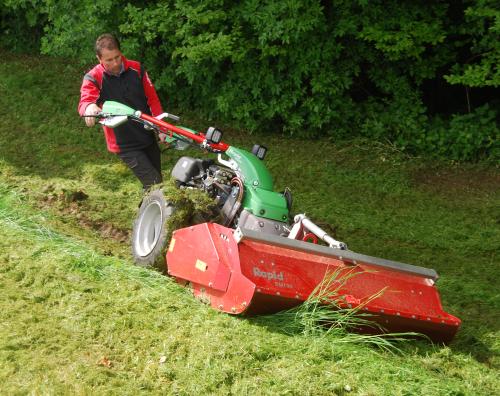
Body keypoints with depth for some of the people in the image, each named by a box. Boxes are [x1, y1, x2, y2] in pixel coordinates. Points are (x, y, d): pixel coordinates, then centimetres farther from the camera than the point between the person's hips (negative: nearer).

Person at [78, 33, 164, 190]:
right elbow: (85, 100, -30)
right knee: (153, 183, -15)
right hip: (125, 144, -5)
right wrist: (89, 107, -54)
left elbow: (152, 98, 6)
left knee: (157, 181, 15)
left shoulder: (136, 69, -2)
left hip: (148, 137, 5)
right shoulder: (93, 78, -13)